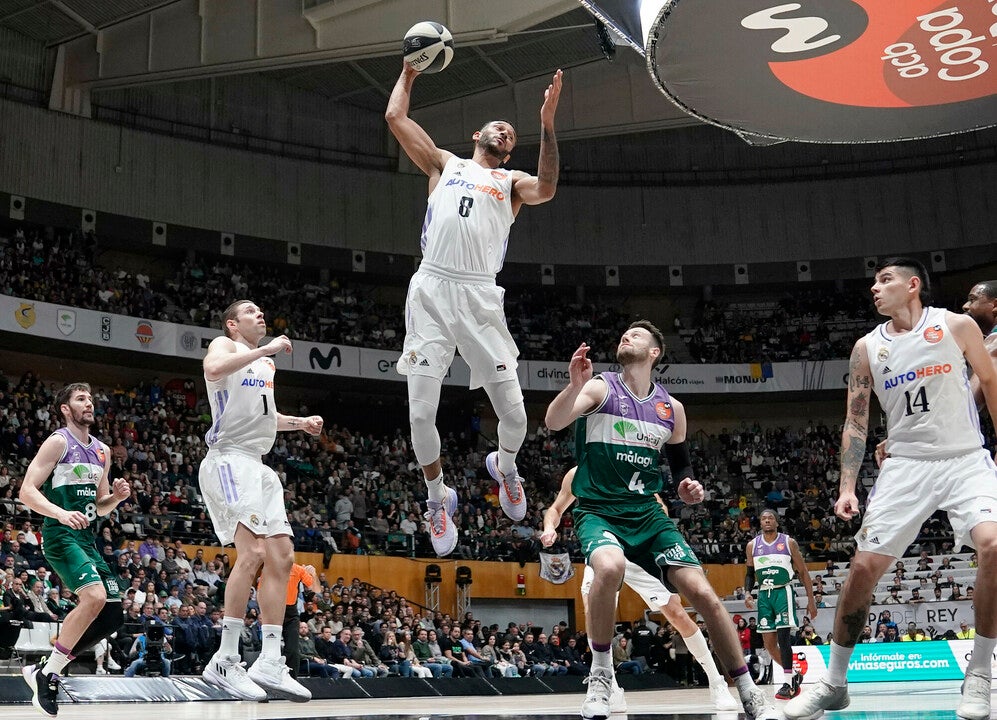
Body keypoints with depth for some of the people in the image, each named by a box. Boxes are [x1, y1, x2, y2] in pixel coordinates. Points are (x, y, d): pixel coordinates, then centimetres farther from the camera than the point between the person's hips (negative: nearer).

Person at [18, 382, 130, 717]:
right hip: (62, 536, -8)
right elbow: (26, 491, -13)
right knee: (95, 596, -28)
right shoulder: (58, 442, -5)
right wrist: (61, 513, -28)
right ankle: (47, 673, -14)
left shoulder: (102, 451, 17)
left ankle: (46, 670, 12)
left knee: (112, 614, 2)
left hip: (88, 540, 8)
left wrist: (116, 496, 2)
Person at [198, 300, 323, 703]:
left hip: (258, 466, 9)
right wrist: (265, 349, -21)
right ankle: (225, 661, -18)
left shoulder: (266, 362, 26)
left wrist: (300, 422, 22)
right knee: (253, 552, -23)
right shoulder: (224, 346, 2)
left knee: (282, 556, 2)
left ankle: (270, 665, 3)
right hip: (229, 460, -9)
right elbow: (213, 369, -24)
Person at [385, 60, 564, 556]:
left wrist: (547, 123, -9)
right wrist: (409, 72, 29)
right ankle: (438, 498, 18)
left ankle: (504, 466, 31)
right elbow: (395, 117, 18)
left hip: (480, 297, 0)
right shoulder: (445, 164, 22)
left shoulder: (511, 181, 20)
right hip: (430, 291, 0)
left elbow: (546, 189, -4)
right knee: (421, 412, -7)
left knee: (513, 412, -4)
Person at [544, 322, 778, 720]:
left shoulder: (671, 407, 8)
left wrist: (689, 488, -2)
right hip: (598, 511, -4)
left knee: (704, 593, -9)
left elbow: (681, 464, 21)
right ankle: (600, 677, -14)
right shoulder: (600, 388, -4)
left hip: (647, 513, 4)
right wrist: (575, 385, -41)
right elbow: (553, 422, -22)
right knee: (610, 567, -36)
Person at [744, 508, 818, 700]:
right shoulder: (752, 545, 8)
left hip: (783, 591, -4)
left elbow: (803, 572, 3)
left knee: (783, 636, -17)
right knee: (769, 643, 4)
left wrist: (811, 600, 0)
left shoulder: (789, 543, 0)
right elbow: (750, 573, 17)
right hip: (764, 594, 4)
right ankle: (794, 675, 23)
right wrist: (747, 593, -2)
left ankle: (787, 683, -13)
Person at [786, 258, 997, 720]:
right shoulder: (867, 348, 6)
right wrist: (847, 487, -1)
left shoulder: (956, 326, -1)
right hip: (906, 465, 2)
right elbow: (856, 422, 7)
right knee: (863, 566, -6)